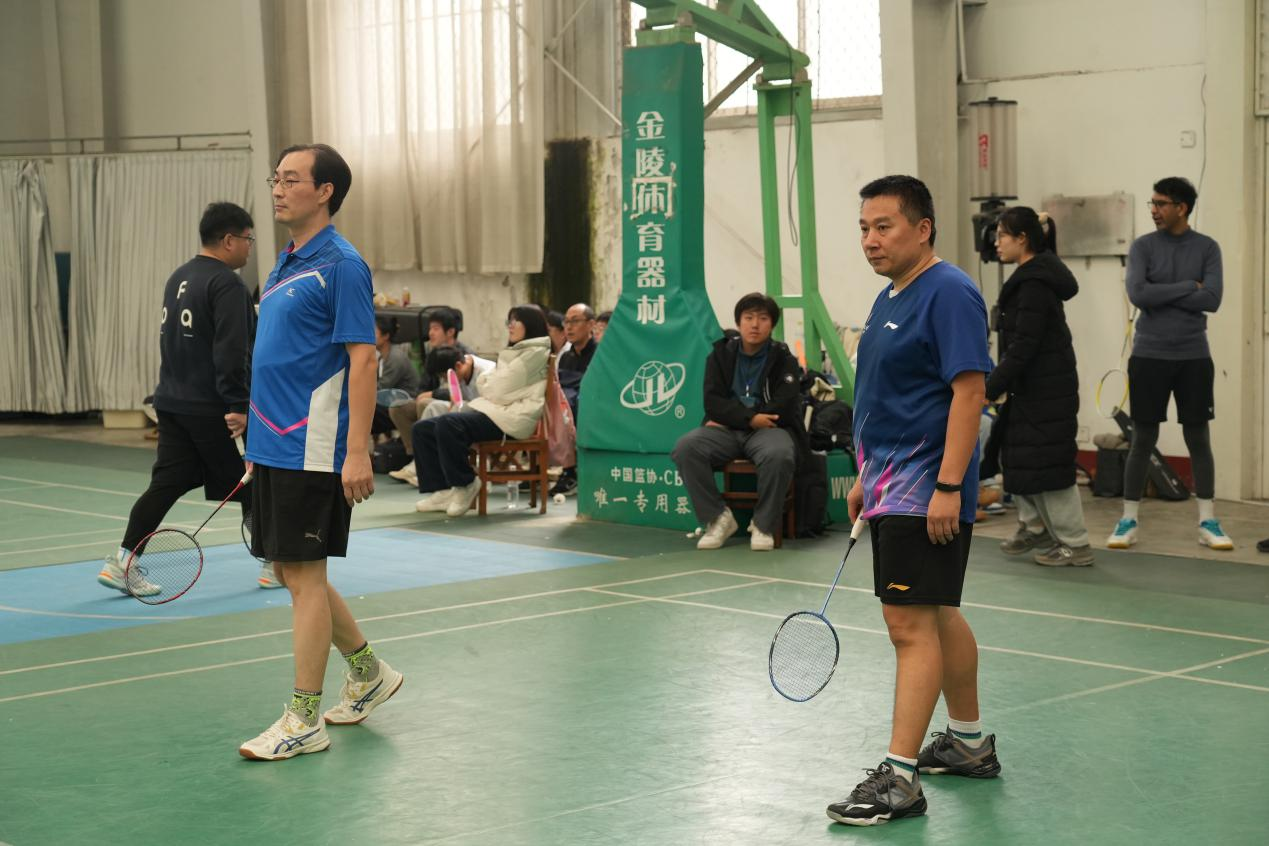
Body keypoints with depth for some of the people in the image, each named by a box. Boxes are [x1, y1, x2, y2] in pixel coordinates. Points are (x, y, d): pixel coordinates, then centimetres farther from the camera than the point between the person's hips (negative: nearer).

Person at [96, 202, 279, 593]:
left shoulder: (178, 278, 14)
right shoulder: (227, 285, -15)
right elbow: (231, 353, -22)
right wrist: (238, 407, -22)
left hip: (172, 401, 8)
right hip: (211, 410, -8)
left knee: (167, 483, 6)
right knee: (250, 485, 5)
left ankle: (122, 561, -2)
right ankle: (274, 565, 16)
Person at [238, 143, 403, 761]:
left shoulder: (341, 265, -12)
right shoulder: (285, 264, 15)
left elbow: (363, 358, -17)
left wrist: (357, 452, -22)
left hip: (311, 451, -9)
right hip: (273, 447, 9)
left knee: (304, 576, -4)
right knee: (292, 573, 15)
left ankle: (303, 720, 4)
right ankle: (368, 674, 32)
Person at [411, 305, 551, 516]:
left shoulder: (535, 353, -4)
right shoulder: (512, 352, 28)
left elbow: (500, 390, -9)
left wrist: (484, 381, 10)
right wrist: (486, 381, 4)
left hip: (511, 416, -10)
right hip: (492, 408, 10)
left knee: (448, 424, -33)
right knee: (422, 428, -2)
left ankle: (465, 485, -17)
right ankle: (442, 490, -5)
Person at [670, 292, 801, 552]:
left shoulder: (783, 358, 3)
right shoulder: (721, 353, 10)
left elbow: (784, 407, -10)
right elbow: (713, 402, -1)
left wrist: (731, 417, -10)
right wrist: (750, 418, -17)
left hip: (768, 429, -3)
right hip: (725, 431, 3)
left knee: (779, 455, -38)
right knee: (685, 448, -26)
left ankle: (763, 525, -16)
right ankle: (718, 518, -12)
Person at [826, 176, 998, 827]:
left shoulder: (949, 293, -15)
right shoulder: (889, 299, 15)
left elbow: (969, 392, -21)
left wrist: (948, 486, -25)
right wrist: (867, 477, 21)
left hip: (926, 487, -10)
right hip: (893, 483, 10)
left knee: (910, 624, -12)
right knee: (937, 614, 18)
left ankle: (899, 778, -12)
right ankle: (970, 743, 31)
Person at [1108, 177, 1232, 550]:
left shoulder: (1207, 248, 2)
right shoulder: (1143, 247, 1)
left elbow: (1212, 299, -10)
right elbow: (1137, 293, -14)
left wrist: (1161, 295, -10)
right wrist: (1188, 287, -10)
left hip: (1194, 356, 1)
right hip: (1149, 355, -1)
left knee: (1199, 439, 5)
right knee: (1143, 440, 3)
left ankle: (1208, 523, 11)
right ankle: (1128, 521, 11)